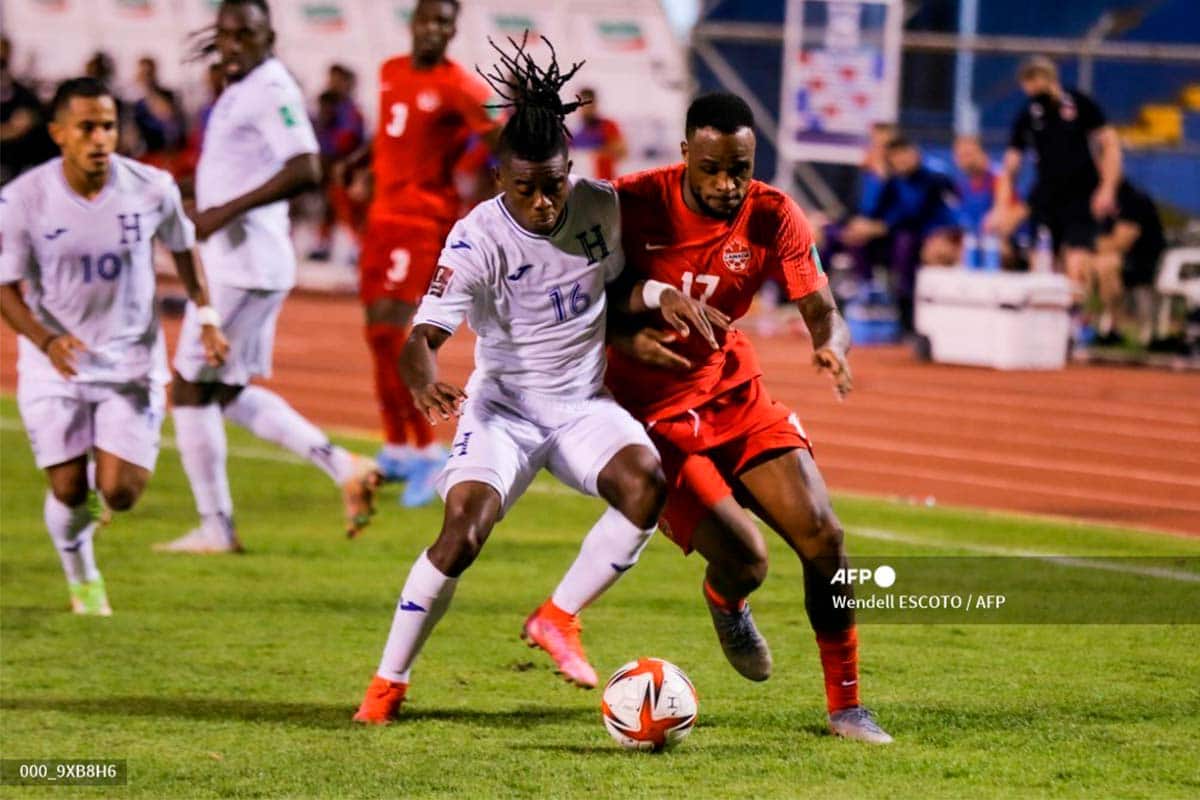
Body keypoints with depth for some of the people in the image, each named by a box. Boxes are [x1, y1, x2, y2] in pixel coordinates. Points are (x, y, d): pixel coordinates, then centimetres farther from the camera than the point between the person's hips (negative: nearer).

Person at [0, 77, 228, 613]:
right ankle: (82, 581, 30)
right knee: (69, 491, 0)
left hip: (132, 361, 0)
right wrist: (48, 341, -25)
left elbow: (182, 249, 10)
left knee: (120, 492, -8)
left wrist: (207, 318, 3)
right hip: (56, 363, 0)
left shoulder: (152, 189, -11)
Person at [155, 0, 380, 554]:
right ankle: (341, 467, 12)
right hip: (235, 263, 10)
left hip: (242, 267, -10)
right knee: (229, 392, 16)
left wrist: (226, 212, -25)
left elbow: (305, 171, -27)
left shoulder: (271, 91, -16)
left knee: (192, 389, -2)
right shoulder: (240, 90, 14)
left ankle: (215, 526, 4)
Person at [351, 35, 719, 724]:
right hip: (504, 403, -3)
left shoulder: (601, 206, -7)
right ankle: (389, 682, -6)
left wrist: (660, 298, -6)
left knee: (645, 480, -27)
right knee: (464, 531, -24)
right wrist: (426, 384, -51)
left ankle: (559, 618, -8)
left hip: (584, 403, 3)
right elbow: (424, 336, -29)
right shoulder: (480, 238, -20)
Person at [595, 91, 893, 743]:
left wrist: (832, 345, -36)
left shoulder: (772, 217, -8)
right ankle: (725, 601, 22)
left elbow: (822, 310, -12)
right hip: (650, 413, -4)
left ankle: (846, 706, 6)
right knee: (745, 561, -19)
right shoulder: (632, 205, -17)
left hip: (735, 396, 4)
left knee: (823, 538, -10)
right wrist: (626, 340, -30)